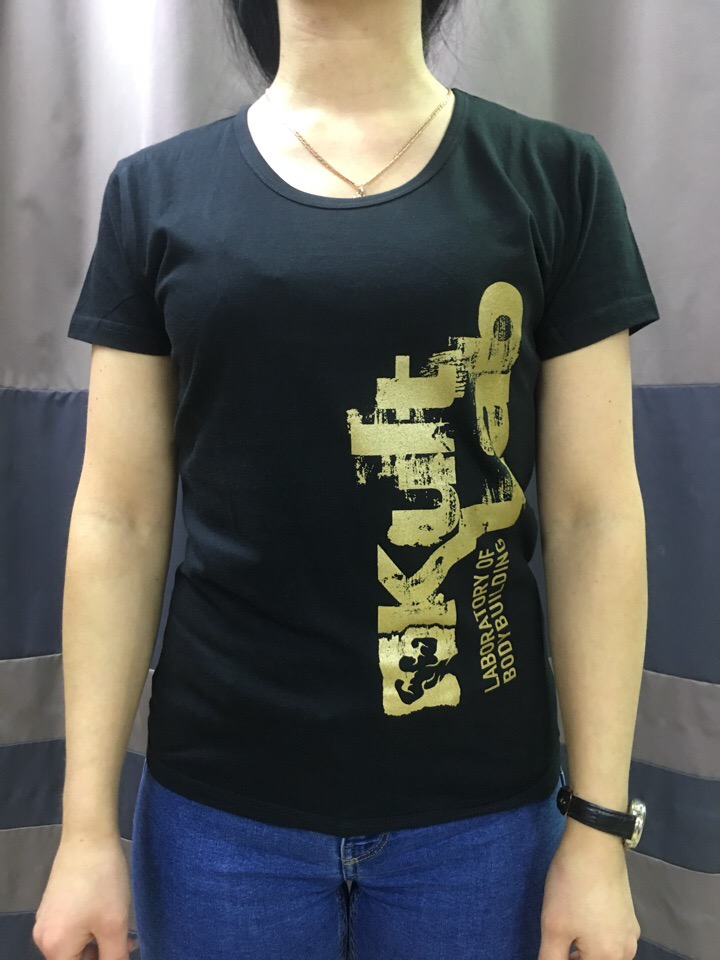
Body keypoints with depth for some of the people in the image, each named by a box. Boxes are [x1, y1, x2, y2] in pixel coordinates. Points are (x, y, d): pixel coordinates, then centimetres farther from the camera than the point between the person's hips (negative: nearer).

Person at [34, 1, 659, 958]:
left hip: (479, 806, 0)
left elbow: (595, 518, -3)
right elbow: (120, 522, -1)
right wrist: (87, 826, 0)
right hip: (221, 804, 1)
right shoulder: (157, 191, 0)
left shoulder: (554, 176, -2)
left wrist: (600, 826, -3)